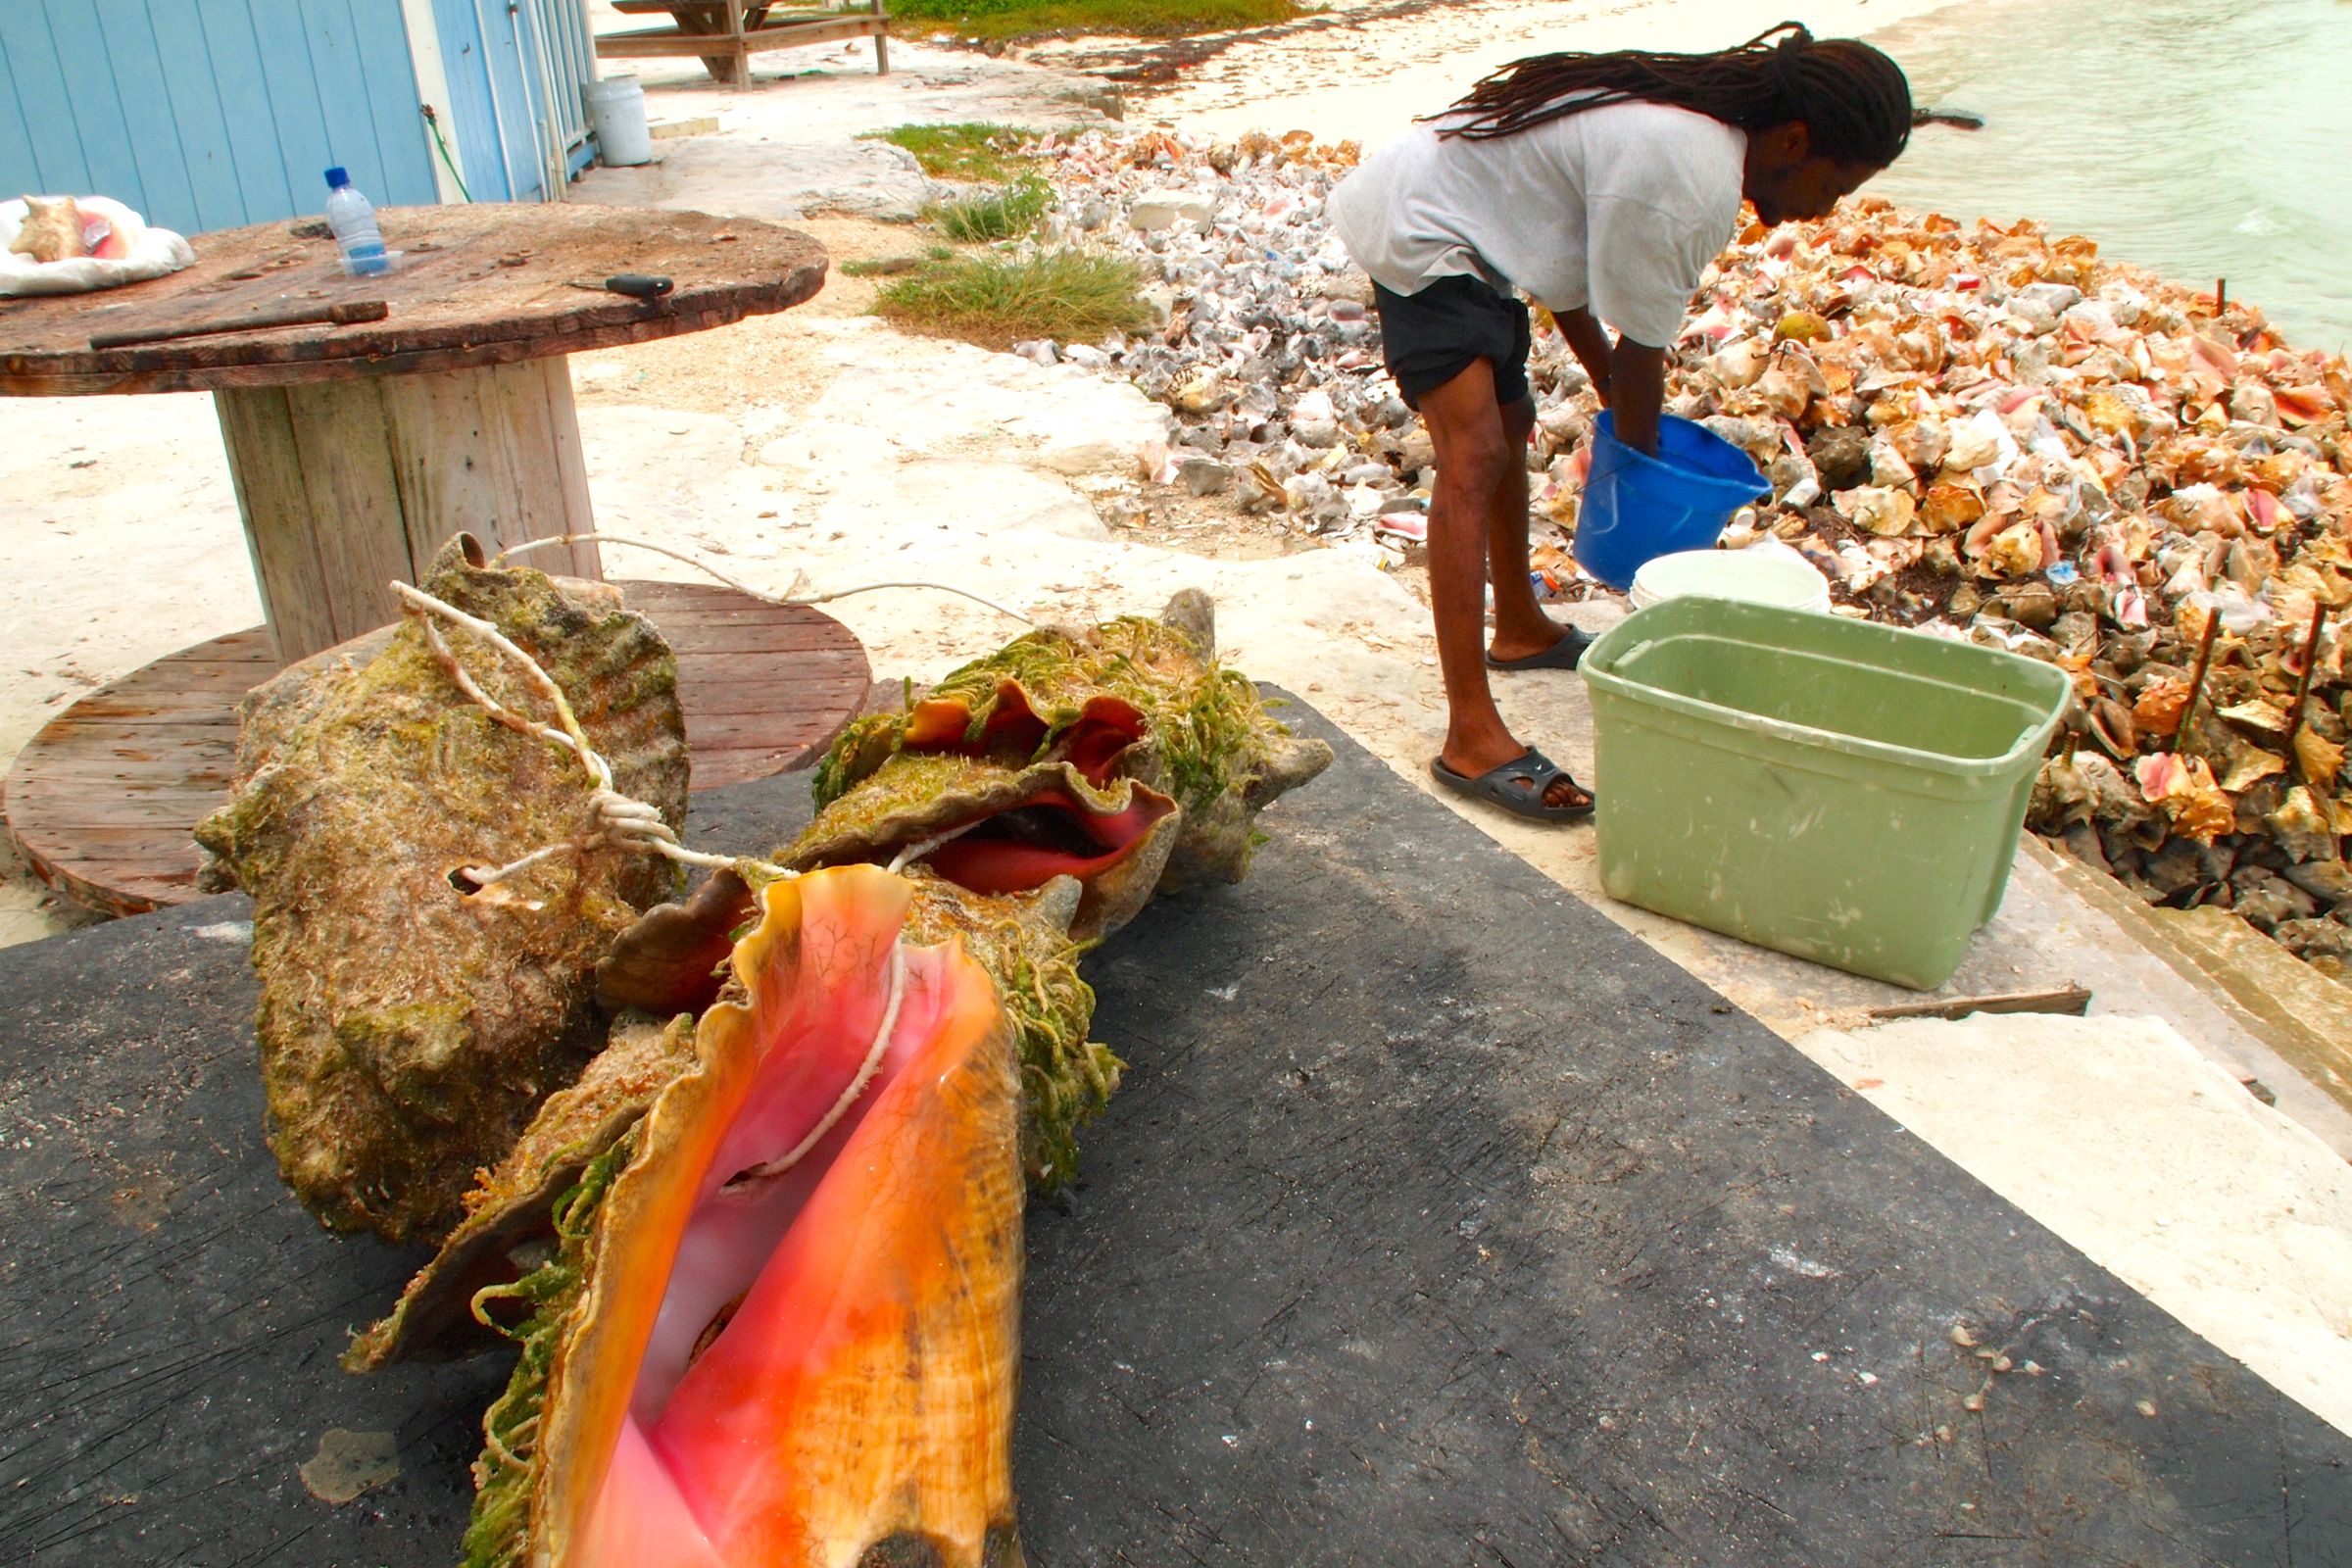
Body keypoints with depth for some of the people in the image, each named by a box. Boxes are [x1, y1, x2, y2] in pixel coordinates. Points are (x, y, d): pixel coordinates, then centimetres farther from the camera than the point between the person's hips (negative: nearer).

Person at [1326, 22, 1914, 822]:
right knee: (1473, 455, -21)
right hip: (1417, 237, -11)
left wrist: (1607, 378, 10)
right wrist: (1639, 459, 1)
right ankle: (1471, 738, -25)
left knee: (1510, 424, 22)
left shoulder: (1688, 119, 6)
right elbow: (1642, 351, -15)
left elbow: (1568, 267, 11)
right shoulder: (1695, 184, -25)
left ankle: (1521, 628, 42)